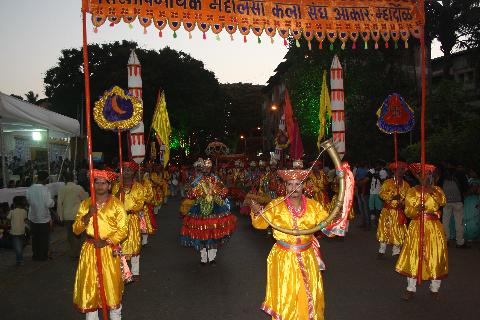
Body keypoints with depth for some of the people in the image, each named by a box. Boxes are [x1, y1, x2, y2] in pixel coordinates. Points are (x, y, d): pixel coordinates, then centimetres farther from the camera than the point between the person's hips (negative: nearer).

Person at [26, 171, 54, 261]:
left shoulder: (30, 189, -7)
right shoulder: (45, 189, -21)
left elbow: (28, 200, 9)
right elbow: (49, 204, -20)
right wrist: (53, 201, 0)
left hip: (33, 217, 4)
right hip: (43, 217, -4)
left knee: (35, 237, 18)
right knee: (44, 238, 10)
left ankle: (36, 255, 28)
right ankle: (43, 256, 18)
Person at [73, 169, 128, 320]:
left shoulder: (116, 204, -5)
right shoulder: (86, 204, 4)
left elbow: (123, 230, -8)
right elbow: (76, 229, 0)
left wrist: (106, 242, -18)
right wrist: (88, 215, -16)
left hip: (109, 249, -2)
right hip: (89, 250, 3)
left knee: (111, 284, 7)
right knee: (90, 285, 9)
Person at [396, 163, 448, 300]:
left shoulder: (437, 190, 5)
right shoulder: (412, 192, 5)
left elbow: (442, 202, -17)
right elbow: (408, 212, -1)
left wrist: (432, 191, -27)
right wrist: (417, 209, -20)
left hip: (434, 228, 0)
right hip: (416, 228, 0)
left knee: (435, 258, 3)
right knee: (414, 256, 0)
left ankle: (434, 289, 20)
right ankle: (411, 289, 9)